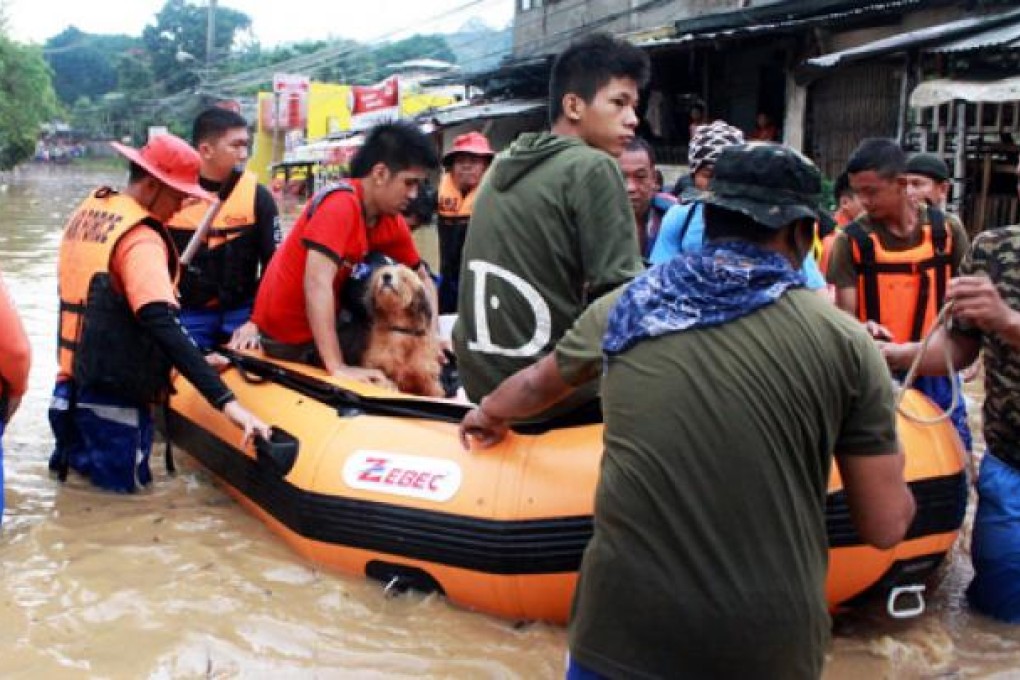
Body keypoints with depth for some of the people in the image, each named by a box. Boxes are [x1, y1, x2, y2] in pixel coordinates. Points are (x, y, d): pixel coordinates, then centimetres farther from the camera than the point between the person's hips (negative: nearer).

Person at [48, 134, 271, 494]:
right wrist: (225, 400, -36)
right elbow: (162, 325, -31)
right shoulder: (140, 238, -19)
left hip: (74, 379, 8)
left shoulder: (87, 212, 8)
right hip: (113, 394, -8)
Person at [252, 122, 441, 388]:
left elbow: (422, 279, 9)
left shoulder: (393, 221, -3)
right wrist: (337, 367, -40)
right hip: (284, 333, -7)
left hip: (320, 330, 7)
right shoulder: (340, 205, -26)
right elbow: (317, 283, -36)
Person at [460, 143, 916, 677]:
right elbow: (885, 527, 1)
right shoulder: (844, 340, -4)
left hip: (621, 629, 0)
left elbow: (535, 384, 24)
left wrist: (488, 414, 46)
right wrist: (886, 456, 23)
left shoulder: (624, 306, 4)